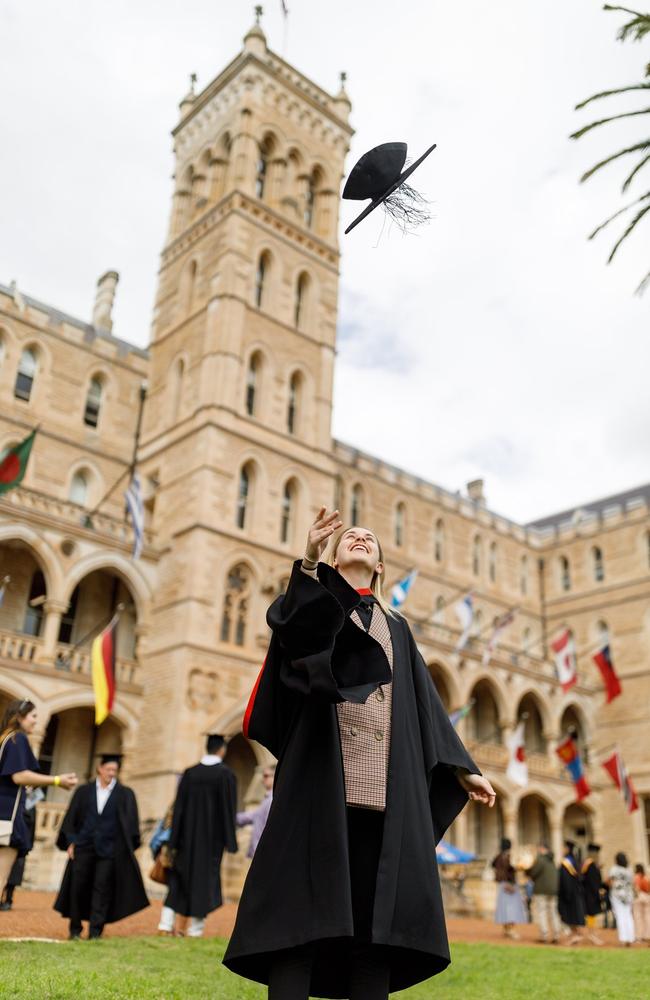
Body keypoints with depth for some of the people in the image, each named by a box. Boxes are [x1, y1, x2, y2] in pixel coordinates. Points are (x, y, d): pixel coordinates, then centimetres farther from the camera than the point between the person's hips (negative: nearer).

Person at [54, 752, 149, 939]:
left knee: (102, 889, -3)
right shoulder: (84, 791, 7)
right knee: (78, 887, 5)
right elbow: (71, 818, 7)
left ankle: (95, 932, 3)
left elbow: (131, 822, 0)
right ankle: (75, 929, 20)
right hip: (83, 846, 1)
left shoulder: (125, 794, 3)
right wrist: (70, 842, -1)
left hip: (109, 849, -1)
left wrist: (129, 846, -8)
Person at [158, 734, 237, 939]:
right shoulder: (226, 775, -8)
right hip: (212, 837, -3)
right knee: (205, 877, 7)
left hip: (188, 836, 3)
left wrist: (174, 841, 5)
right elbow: (229, 810, -9)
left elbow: (179, 808, 1)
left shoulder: (189, 773, 1)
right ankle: (195, 928, 9)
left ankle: (167, 923, 5)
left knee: (180, 876, 14)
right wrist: (230, 842, -4)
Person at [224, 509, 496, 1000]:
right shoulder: (315, 601, 16)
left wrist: (461, 767, 14)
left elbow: (426, 704, 22)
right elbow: (286, 626, -10)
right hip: (324, 767, -3)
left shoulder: (397, 628, 26)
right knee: (306, 896, -11)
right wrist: (308, 560, -26)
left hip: (387, 783, 3)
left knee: (378, 906, -2)